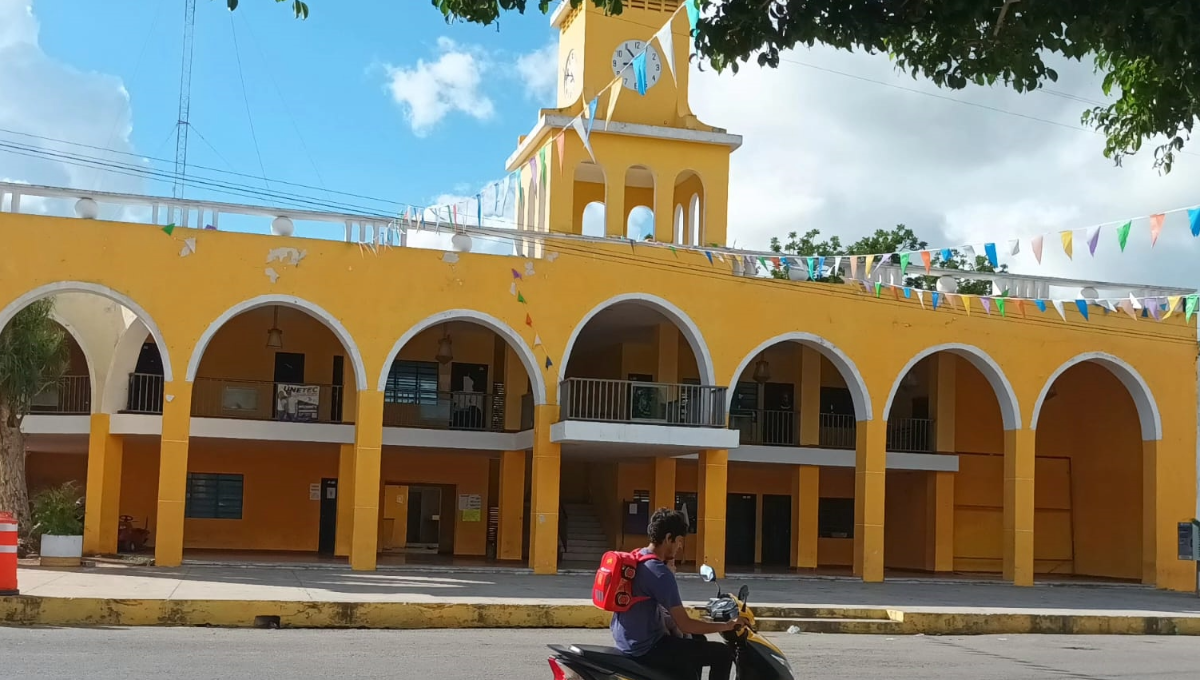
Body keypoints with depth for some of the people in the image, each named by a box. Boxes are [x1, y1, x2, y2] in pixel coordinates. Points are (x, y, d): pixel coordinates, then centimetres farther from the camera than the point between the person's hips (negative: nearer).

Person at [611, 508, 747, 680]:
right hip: (645, 648, -10)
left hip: (626, 639, 10)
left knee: (697, 641, 31)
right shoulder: (660, 573, -23)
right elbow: (685, 625, -22)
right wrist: (727, 626, -12)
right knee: (722, 654, -9)